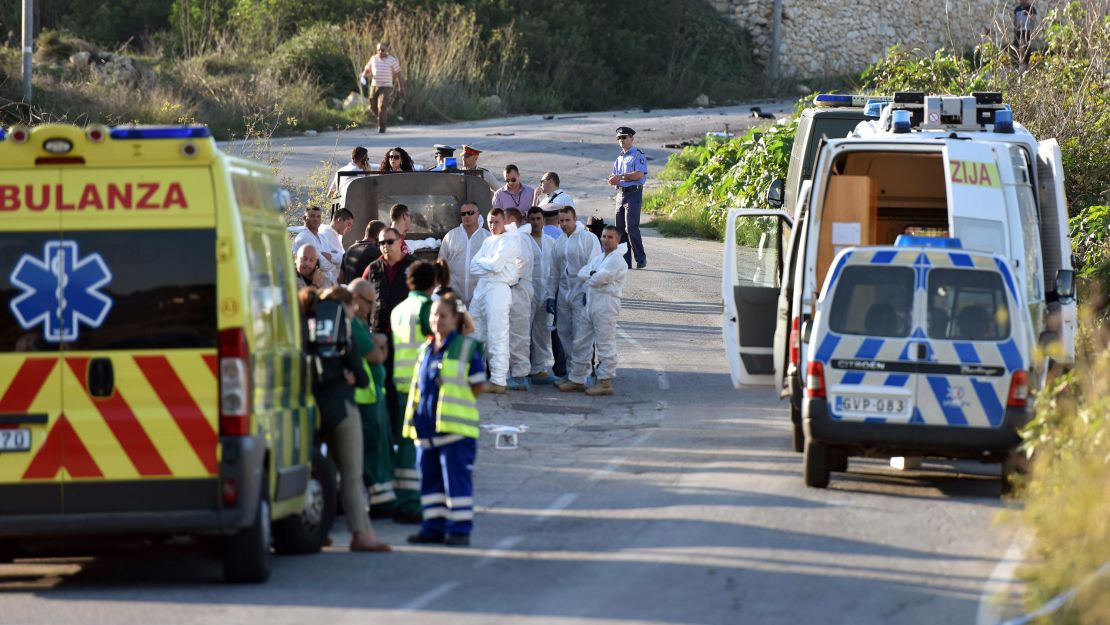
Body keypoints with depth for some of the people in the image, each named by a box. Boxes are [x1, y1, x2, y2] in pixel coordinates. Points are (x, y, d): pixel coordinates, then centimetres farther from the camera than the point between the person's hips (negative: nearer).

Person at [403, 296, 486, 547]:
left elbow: (477, 386, -1)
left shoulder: (467, 348, -3)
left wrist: (457, 406, -1)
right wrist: (416, 417, 14)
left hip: (455, 427, -7)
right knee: (430, 478, 9)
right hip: (427, 427, 7)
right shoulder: (426, 350, 15)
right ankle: (434, 527, 15)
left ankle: (460, 528, -3)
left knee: (456, 477, -6)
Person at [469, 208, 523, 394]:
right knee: (475, 335, 12)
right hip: (481, 288, 9)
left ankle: (499, 382, -8)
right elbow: (473, 267, 11)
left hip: (498, 289, -9)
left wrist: (481, 261, 3)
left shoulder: (509, 240, -5)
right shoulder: (488, 241, 19)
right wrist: (488, 264, -6)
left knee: (497, 338, -8)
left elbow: (495, 265, -15)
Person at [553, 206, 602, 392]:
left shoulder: (588, 238, -6)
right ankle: (571, 375, 17)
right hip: (564, 292, 7)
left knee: (580, 338, -8)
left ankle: (578, 379, -7)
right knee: (565, 335, 9)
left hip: (582, 293, -7)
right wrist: (551, 296, 16)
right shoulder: (559, 244, 15)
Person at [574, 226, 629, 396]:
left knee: (605, 345, -5)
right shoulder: (597, 258, 19)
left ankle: (605, 382, -2)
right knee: (580, 343, 12)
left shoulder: (617, 260, -10)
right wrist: (593, 275, -12)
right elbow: (581, 273, 7)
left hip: (606, 306, -9)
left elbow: (599, 279, -16)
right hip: (590, 303, 9)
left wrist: (589, 277, 3)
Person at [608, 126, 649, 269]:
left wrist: (621, 177, -15)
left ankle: (641, 259, -9)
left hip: (633, 193, -8)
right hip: (620, 194, 8)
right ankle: (624, 261, 8)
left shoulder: (638, 155, -4)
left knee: (631, 227, -15)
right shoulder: (619, 158, 20)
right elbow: (615, 178, 22)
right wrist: (613, 180, -3)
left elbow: (639, 174, -17)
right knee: (620, 228, 5)